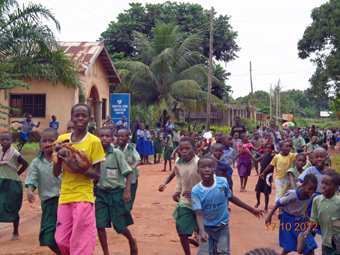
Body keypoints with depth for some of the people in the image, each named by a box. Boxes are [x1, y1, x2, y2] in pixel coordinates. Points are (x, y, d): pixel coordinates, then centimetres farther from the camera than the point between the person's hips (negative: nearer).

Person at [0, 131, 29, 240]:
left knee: (13, 209, 5)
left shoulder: (15, 153, -12)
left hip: (12, 184, -4)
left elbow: (25, 164, -3)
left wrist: (16, 174, -4)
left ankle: (16, 232, 21)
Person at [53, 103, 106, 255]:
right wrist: (58, 156, -12)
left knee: (80, 242, -4)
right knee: (61, 241, 7)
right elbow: (56, 173, 6)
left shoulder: (94, 141, -5)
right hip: (64, 197, 4)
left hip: (83, 197, -4)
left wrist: (77, 169, -21)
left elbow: (97, 174, -6)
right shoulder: (62, 139, 7)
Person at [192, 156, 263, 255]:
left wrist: (251, 209, 13)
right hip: (206, 227, -1)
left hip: (223, 226, 1)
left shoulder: (223, 182, -13)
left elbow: (231, 198, 5)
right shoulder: (196, 191, -19)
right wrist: (202, 232, -39)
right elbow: (199, 214, -21)